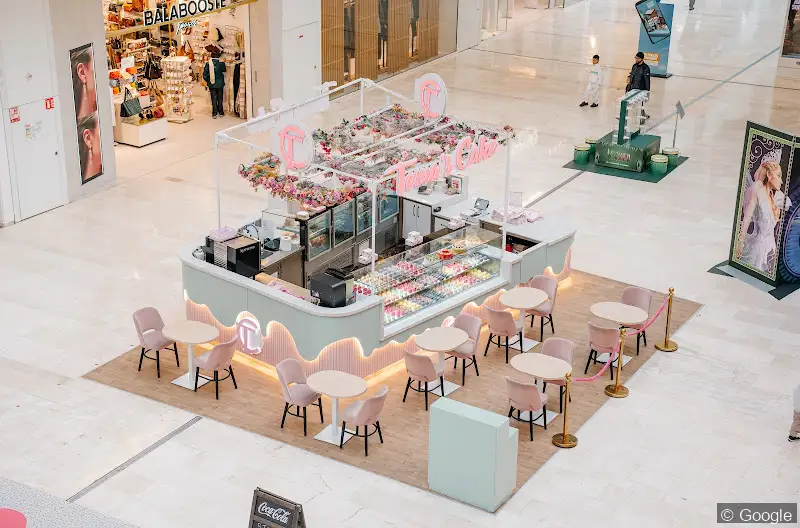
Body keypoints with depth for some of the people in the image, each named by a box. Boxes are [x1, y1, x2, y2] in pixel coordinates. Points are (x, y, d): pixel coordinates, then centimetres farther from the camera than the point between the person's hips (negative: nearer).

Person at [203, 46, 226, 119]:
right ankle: (220, 112, 18)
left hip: (211, 84, 1)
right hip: (220, 84, -1)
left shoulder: (208, 63, -10)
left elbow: (205, 75, -6)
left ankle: (214, 114, 10)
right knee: (220, 98, 12)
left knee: (214, 99, 9)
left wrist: (208, 81, 9)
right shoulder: (221, 63, -13)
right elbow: (224, 71, 4)